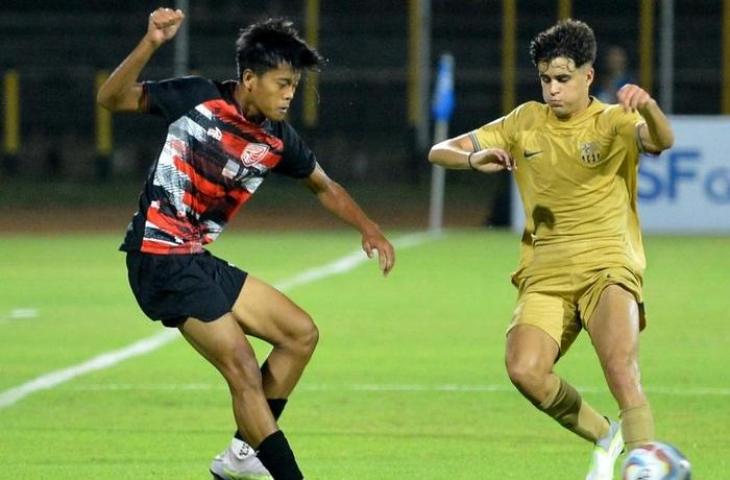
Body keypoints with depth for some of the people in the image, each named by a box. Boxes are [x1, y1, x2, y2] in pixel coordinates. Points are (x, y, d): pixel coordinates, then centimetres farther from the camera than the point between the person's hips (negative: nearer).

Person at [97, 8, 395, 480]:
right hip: (160, 259, -8)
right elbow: (112, 98, -13)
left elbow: (325, 186, 22)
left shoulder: (278, 140, 5)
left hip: (201, 261, 8)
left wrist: (368, 228, 9)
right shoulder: (197, 98, -11)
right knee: (244, 370, -15)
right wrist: (151, 44, -27)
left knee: (301, 334, 10)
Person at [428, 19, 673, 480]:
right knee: (524, 370, -21)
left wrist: (648, 106, -48)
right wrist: (474, 158, -12)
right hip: (545, 273, 4)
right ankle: (604, 437, 4)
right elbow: (440, 151, 12)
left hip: (606, 267, -4)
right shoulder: (527, 122, 10)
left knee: (622, 369, -28)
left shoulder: (612, 122, -2)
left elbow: (661, 141, -24)